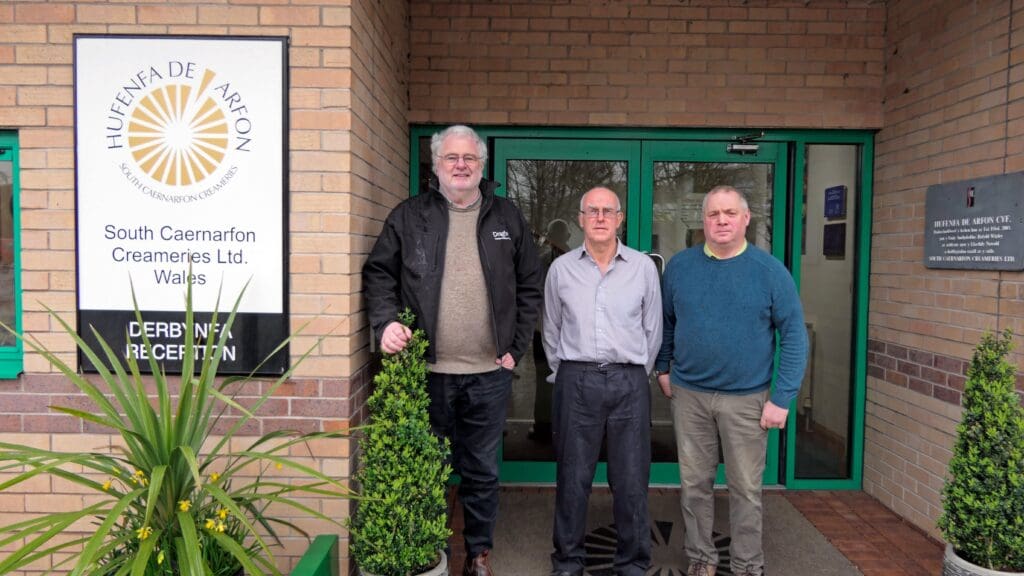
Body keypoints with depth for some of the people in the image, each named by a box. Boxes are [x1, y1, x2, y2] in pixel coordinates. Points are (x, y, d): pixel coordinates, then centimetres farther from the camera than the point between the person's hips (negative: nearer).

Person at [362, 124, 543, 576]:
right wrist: (386, 322, -14)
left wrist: (516, 347, 2)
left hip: (488, 373, 1)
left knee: (481, 472, 14)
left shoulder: (507, 218, 6)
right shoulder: (409, 216, 3)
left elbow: (529, 287, 8)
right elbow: (378, 274, 3)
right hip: (426, 370, -1)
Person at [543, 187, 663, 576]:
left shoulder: (644, 267, 2)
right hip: (576, 382, 0)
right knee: (573, 476, 8)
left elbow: (653, 329, 8)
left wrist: (636, 376, 10)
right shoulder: (561, 268, 4)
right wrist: (565, 375, 11)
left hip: (629, 383, 0)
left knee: (630, 479, 7)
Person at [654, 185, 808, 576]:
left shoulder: (770, 270, -8)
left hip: (747, 398, -2)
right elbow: (665, 321, 12)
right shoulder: (679, 266, -1)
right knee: (695, 482, 13)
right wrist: (663, 368, 9)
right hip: (688, 394, 2)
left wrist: (782, 398, -11)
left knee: (746, 488, 10)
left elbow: (794, 336, -7)